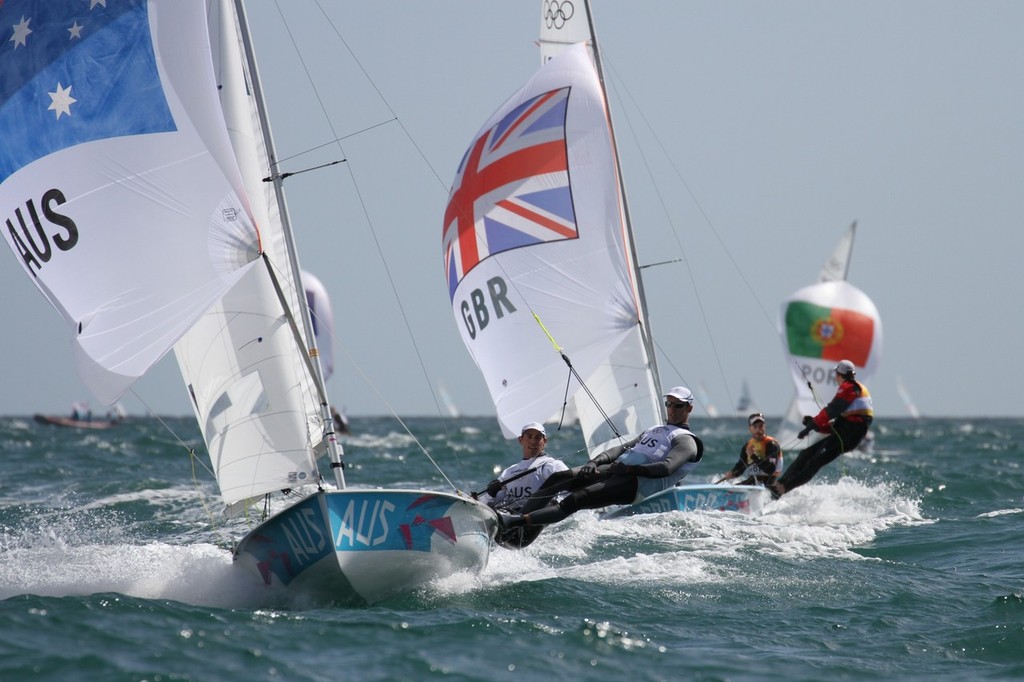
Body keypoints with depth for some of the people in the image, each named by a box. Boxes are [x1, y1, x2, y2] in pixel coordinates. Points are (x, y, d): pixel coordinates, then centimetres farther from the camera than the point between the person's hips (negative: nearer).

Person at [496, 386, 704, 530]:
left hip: (637, 484, -9)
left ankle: (516, 522, -37)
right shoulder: (654, 430, 32)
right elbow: (623, 448, 21)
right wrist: (595, 462, 2)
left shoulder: (686, 441, 4)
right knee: (559, 478, -11)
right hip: (615, 470, 9)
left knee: (576, 499, -25)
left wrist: (629, 468, -23)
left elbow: (667, 468, -16)